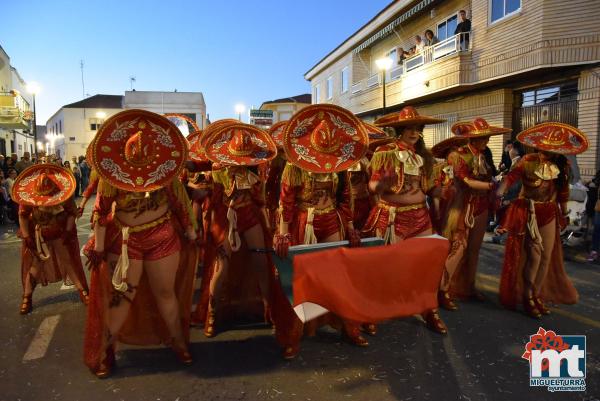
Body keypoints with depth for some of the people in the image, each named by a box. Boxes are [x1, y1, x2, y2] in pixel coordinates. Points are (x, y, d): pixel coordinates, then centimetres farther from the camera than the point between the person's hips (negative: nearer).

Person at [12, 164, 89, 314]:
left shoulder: (63, 194, -22)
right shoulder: (28, 195, -20)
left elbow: (72, 212, -10)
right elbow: (23, 215, -9)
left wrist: (68, 231, -16)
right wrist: (26, 236, -13)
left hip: (60, 233, -1)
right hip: (36, 234, 1)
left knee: (71, 261, 2)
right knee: (32, 264, 4)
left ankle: (83, 290, 14)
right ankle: (27, 297, 20)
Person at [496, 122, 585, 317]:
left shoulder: (562, 164, 0)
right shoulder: (528, 161, -14)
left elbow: (563, 190, 11)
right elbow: (510, 178, -23)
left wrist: (564, 212, 17)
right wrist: (497, 195, -39)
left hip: (550, 213, 5)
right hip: (529, 212, -5)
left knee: (547, 256, 9)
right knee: (534, 255, -7)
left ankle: (537, 295, 24)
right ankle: (527, 297, 9)